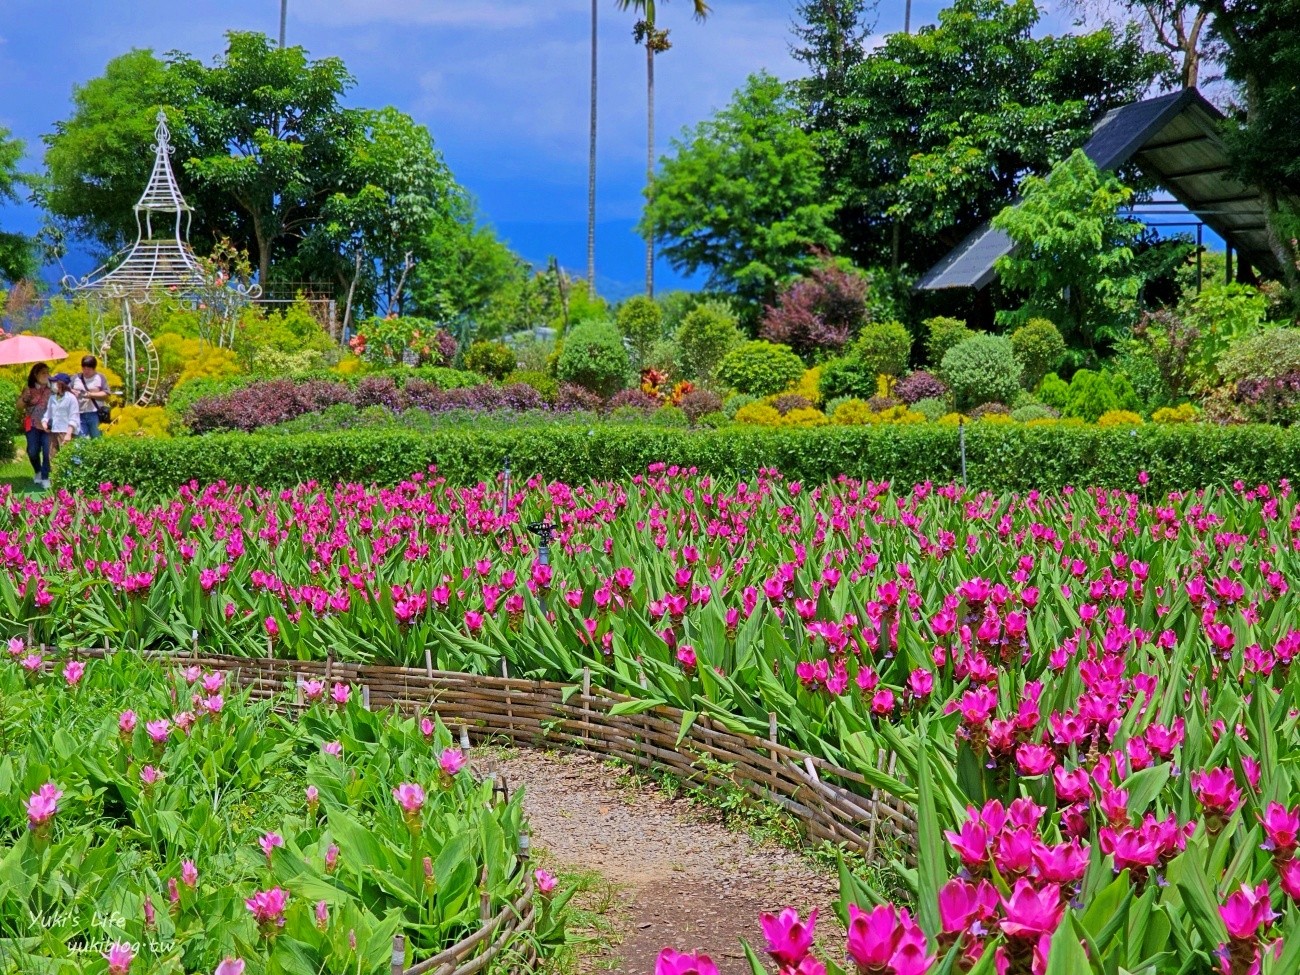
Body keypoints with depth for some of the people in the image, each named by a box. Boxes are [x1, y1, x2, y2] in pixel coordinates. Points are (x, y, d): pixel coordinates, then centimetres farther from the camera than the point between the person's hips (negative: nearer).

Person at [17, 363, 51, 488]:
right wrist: (24, 398, -12)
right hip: (33, 425, 0)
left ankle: (45, 478, 1)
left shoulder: (51, 389, 3)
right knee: (32, 452, -1)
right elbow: (19, 408, 7)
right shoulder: (29, 390, 2)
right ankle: (38, 471, 27)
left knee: (47, 452, -8)